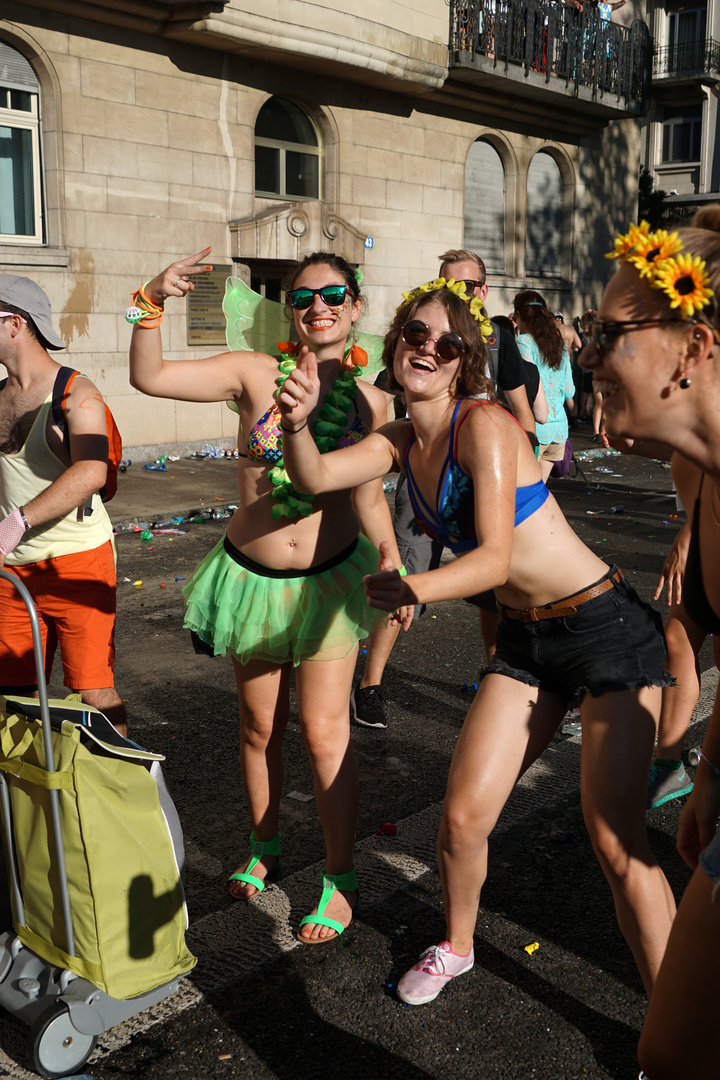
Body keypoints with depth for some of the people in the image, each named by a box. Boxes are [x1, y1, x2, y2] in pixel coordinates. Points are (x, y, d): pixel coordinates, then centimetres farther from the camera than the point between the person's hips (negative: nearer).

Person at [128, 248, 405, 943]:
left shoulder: (368, 400, -5)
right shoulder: (255, 374, -9)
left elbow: (368, 495, 2)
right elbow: (149, 377, -14)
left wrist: (392, 565, -9)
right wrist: (154, 302, -26)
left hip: (328, 579, -1)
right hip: (250, 577, 1)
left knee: (324, 733, 1)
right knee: (259, 727, 16)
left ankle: (342, 880, 20)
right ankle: (264, 847, 40)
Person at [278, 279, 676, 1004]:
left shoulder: (484, 424, -17)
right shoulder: (403, 442, 5)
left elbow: (494, 556, -23)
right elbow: (314, 476, -5)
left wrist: (414, 589, -36)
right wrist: (298, 422, -24)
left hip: (605, 624, -6)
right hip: (525, 638, 6)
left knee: (615, 840, -9)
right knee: (463, 816, 4)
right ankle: (456, 948, 32)